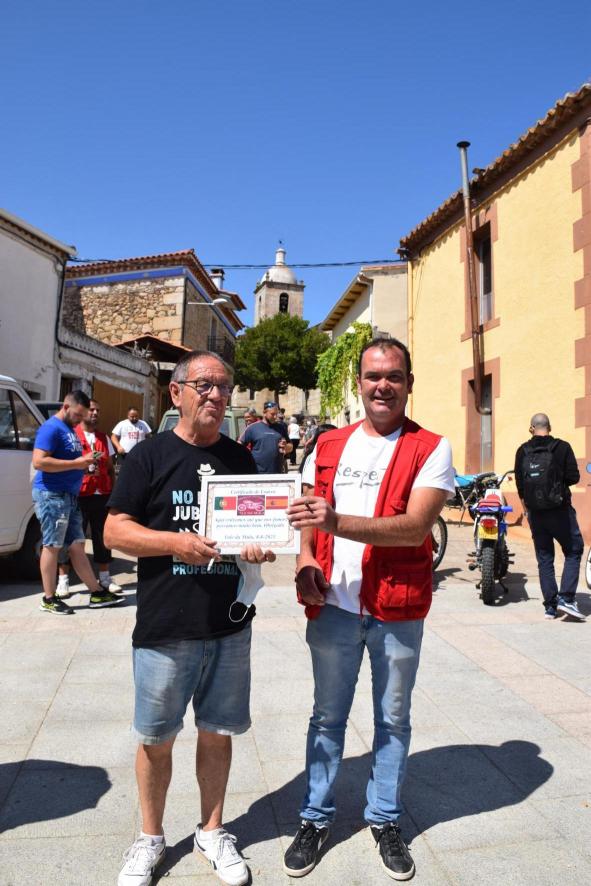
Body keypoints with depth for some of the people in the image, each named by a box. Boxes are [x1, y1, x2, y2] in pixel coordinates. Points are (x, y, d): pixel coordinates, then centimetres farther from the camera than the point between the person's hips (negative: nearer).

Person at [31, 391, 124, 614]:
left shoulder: (69, 429, 18)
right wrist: (77, 463, -20)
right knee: (52, 545, -1)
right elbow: (39, 461, -22)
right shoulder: (51, 427, -11)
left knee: (77, 546, 11)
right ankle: (49, 599, 10)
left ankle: (97, 593, 15)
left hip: (70, 495, 9)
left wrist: (85, 463, 8)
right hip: (52, 495, -9)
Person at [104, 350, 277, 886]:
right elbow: (115, 531, -6)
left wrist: (261, 546, -8)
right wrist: (176, 542, -21)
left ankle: (212, 832, 39)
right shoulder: (150, 455, -4)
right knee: (156, 739, 13)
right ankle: (151, 838, 38)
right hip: (164, 626, -2)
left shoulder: (241, 458, 7)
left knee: (218, 732, 16)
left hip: (230, 625, 3)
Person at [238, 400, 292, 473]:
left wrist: (286, 447, -7)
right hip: (257, 473, -3)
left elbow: (290, 447, 14)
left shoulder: (281, 428, 9)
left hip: (277, 473, 4)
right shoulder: (253, 428, 0)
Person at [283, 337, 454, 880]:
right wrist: (306, 557, -8)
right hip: (333, 605, 2)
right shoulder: (328, 446, 6)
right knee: (327, 715, 17)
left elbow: (415, 526, -19)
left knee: (393, 719, 17)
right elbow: (309, 513, 12)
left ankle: (385, 820, 39)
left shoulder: (430, 449, -6)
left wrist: (338, 522, -30)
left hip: (398, 610, -2)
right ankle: (316, 818, 37)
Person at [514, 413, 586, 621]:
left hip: (534, 512, 3)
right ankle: (566, 598, -3)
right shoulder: (562, 447, -6)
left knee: (544, 558, 10)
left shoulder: (522, 451, 1)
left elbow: (519, 481, 3)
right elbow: (573, 477, -8)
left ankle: (550, 606, 11)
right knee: (573, 551, 11)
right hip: (559, 510, -3)